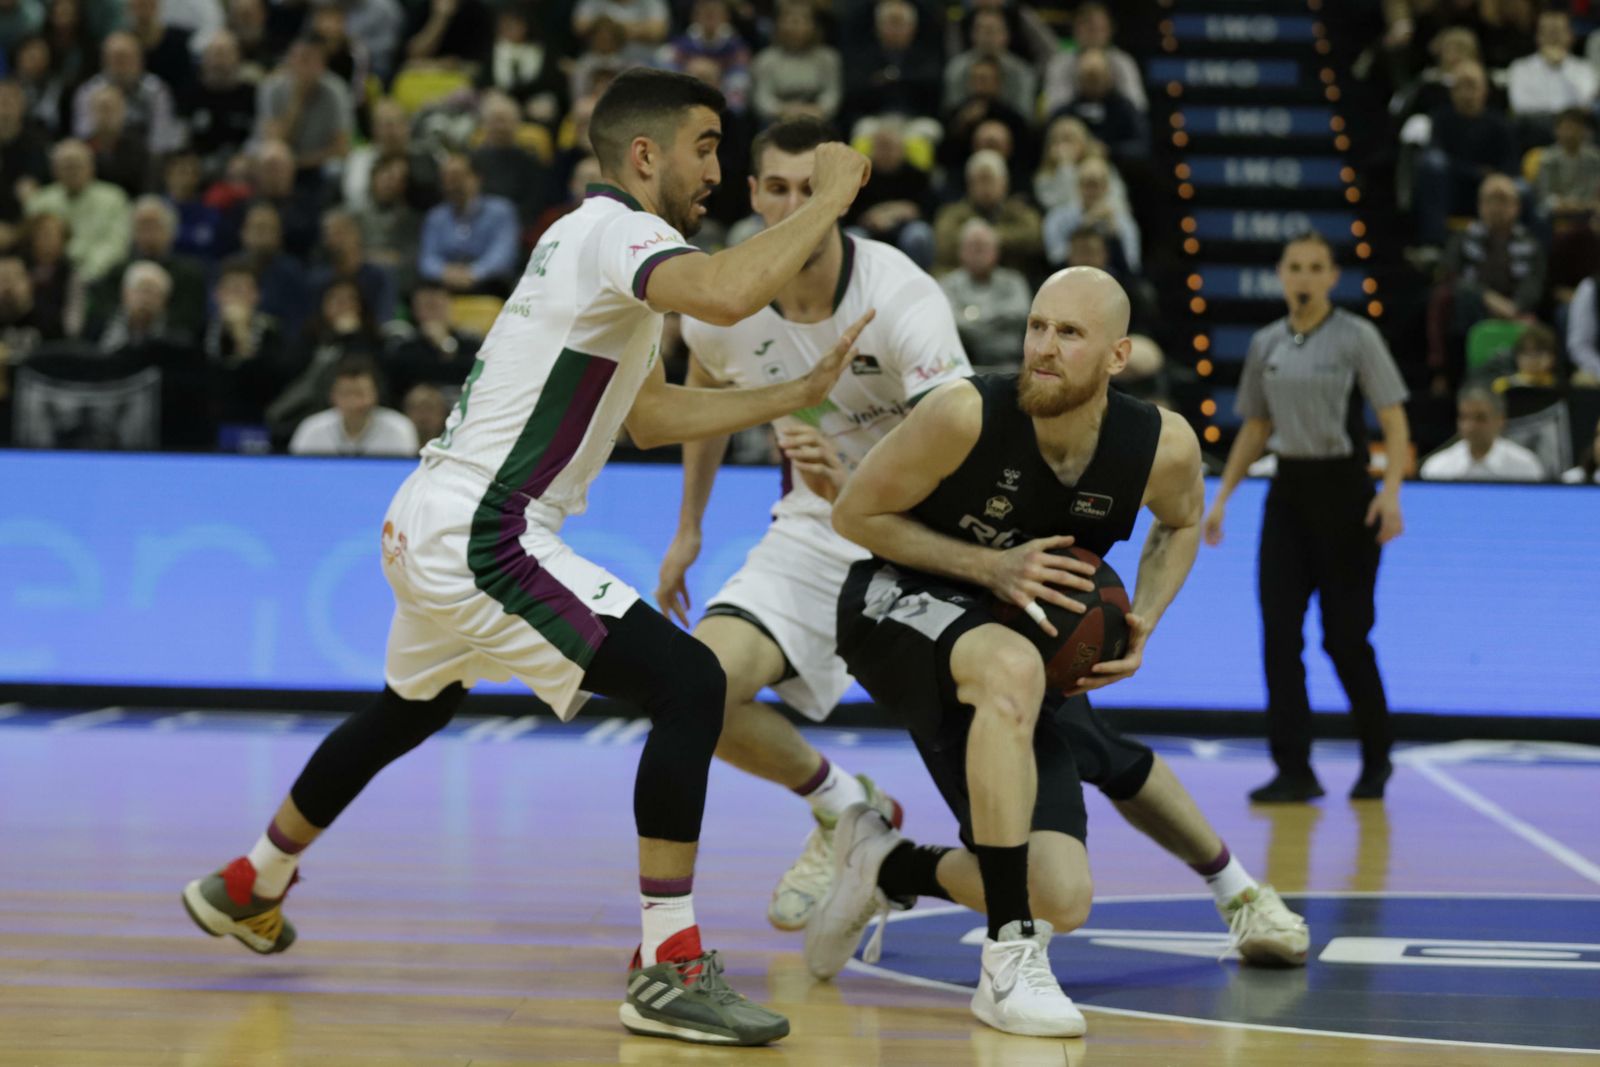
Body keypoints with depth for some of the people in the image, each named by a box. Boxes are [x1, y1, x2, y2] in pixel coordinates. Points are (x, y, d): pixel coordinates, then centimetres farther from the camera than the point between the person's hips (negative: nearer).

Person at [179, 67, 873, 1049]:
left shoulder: (594, 238, 18)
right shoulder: (619, 232, -13)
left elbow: (650, 416, 25)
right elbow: (725, 295, -36)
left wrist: (800, 394, 19)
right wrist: (829, 198, -21)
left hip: (432, 521, 11)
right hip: (483, 537, -11)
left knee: (408, 710, 34)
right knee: (689, 684, -16)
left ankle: (247, 888, 54)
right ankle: (670, 970, -15)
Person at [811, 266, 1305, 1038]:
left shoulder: (1163, 446, -16)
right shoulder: (967, 414, -27)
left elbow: (1182, 521, 8)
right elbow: (855, 514, -15)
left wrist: (1143, 623, -9)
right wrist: (991, 568, -26)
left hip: (1038, 642, 5)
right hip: (900, 608, -5)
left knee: (1060, 903, 4)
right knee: (1013, 668, -41)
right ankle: (1009, 962, -33)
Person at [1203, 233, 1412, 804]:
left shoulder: (1356, 337, -5)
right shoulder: (1265, 345, 9)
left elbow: (1394, 421, -8)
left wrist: (1391, 491, -21)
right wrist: (1221, 497, 14)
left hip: (1342, 489, -4)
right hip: (1287, 490, 4)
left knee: (1344, 635, -2)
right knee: (1279, 631, -5)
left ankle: (1376, 760, 19)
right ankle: (1294, 770, -1)